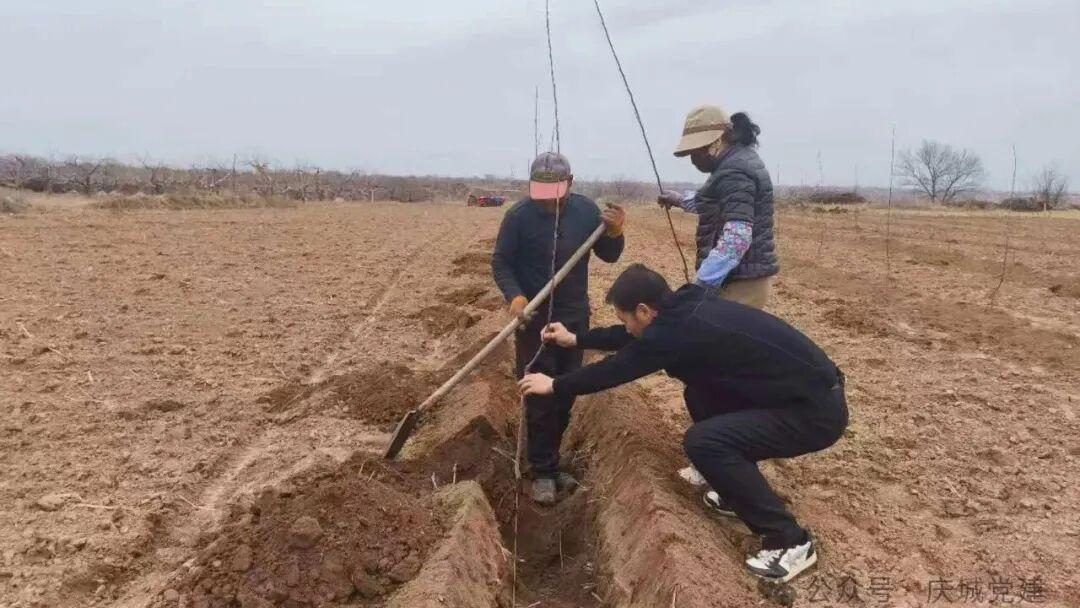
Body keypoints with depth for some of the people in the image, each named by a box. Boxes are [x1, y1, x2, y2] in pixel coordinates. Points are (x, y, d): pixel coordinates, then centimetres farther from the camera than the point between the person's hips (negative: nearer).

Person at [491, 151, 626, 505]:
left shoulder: (586, 210, -3)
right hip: (535, 319, -4)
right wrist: (515, 296, -26)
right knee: (540, 398, -3)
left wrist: (615, 233, -18)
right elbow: (500, 263, -9)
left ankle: (548, 463, 26)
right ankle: (543, 472, 8)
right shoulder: (519, 215, -14)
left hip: (575, 317, 4)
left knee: (565, 396, 11)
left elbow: (609, 256, 3)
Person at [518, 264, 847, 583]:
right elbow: (634, 338, 23)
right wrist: (576, 339, 30)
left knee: (702, 442, -17)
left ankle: (790, 541, -4)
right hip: (808, 389, 10)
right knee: (699, 393, 15)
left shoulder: (680, 330, -21)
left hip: (817, 411, -10)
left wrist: (555, 385, 7)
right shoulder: (686, 307, 5)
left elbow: (615, 369, -8)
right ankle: (742, 494, 27)